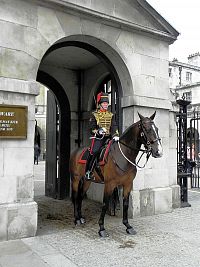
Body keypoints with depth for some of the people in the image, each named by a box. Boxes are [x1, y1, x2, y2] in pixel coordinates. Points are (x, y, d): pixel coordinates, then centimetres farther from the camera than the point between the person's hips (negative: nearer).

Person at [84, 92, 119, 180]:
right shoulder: (94, 115, 7)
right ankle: (88, 172, -13)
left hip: (108, 137, 4)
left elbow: (114, 126, 8)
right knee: (94, 152, -25)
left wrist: (115, 135, -11)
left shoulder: (111, 115, 17)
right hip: (98, 138, -4)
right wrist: (98, 131, -20)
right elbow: (92, 127, 0)